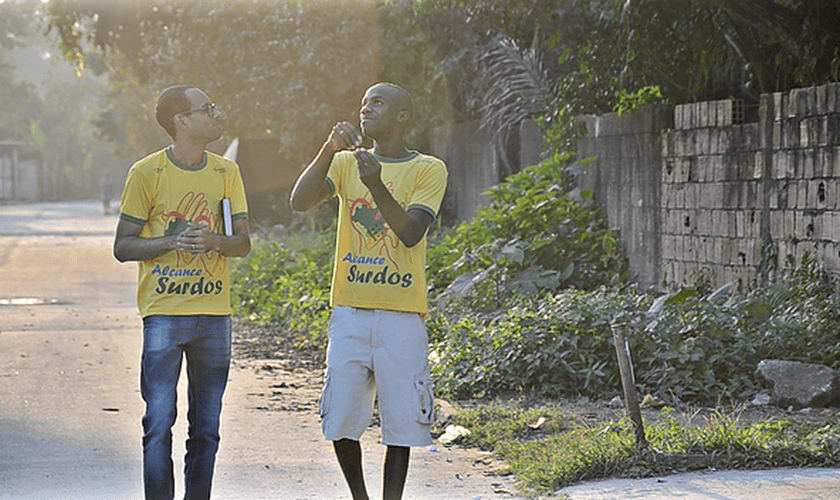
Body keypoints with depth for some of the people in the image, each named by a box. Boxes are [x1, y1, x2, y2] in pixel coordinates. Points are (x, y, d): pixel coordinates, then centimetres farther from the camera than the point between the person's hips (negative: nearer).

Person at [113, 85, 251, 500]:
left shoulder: (226, 172, 9)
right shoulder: (146, 173, -2)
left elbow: (243, 244, 7)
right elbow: (122, 247, -2)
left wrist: (214, 241, -14)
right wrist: (172, 241, -18)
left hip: (214, 314, 4)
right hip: (164, 313, -4)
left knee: (206, 427, 6)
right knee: (159, 422, -6)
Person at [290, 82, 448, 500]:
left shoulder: (429, 170, 2)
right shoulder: (346, 162, 11)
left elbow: (411, 233, -13)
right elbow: (299, 202, -6)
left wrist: (376, 185, -26)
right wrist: (330, 149, -17)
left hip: (401, 316, -2)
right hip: (350, 311, 2)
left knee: (400, 419, -1)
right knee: (341, 419, 1)